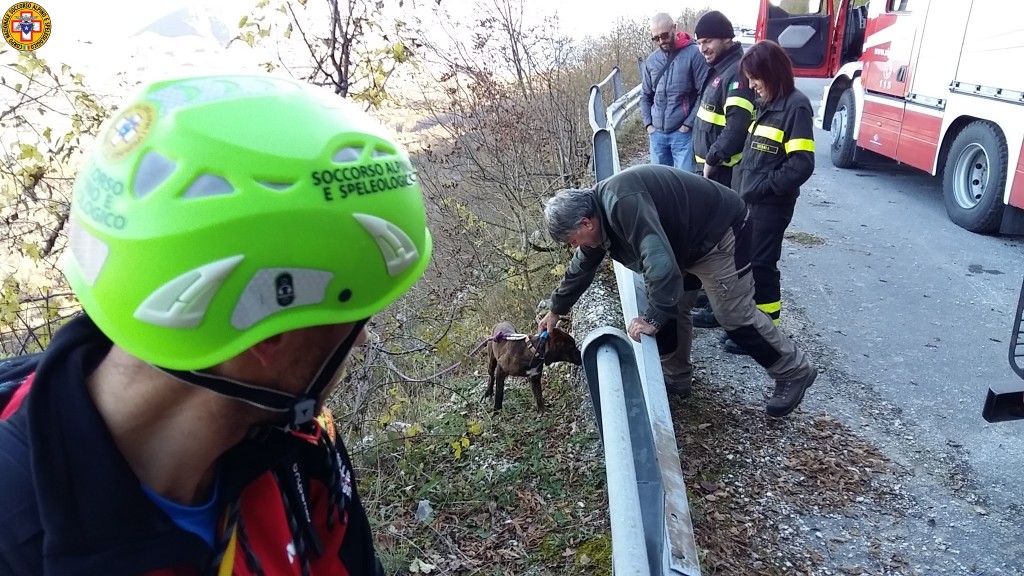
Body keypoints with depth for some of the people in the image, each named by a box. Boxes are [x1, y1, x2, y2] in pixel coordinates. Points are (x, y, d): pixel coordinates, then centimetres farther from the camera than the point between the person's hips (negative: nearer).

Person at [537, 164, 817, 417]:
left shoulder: (622, 202, -34)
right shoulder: (598, 211, -1)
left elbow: (661, 263, -40)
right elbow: (581, 268, 14)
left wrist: (653, 317, -30)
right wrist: (556, 310, 23)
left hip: (720, 231, -9)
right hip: (686, 241, 9)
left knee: (736, 315, -3)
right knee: (671, 308, 9)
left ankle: (795, 371, 15)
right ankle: (676, 377, 25)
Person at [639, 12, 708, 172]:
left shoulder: (693, 54, -7)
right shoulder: (651, 60, 9)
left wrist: (689, 124, -11)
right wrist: (648, 123, 7)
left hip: (683, 133, -5)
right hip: (657, 133, 5)